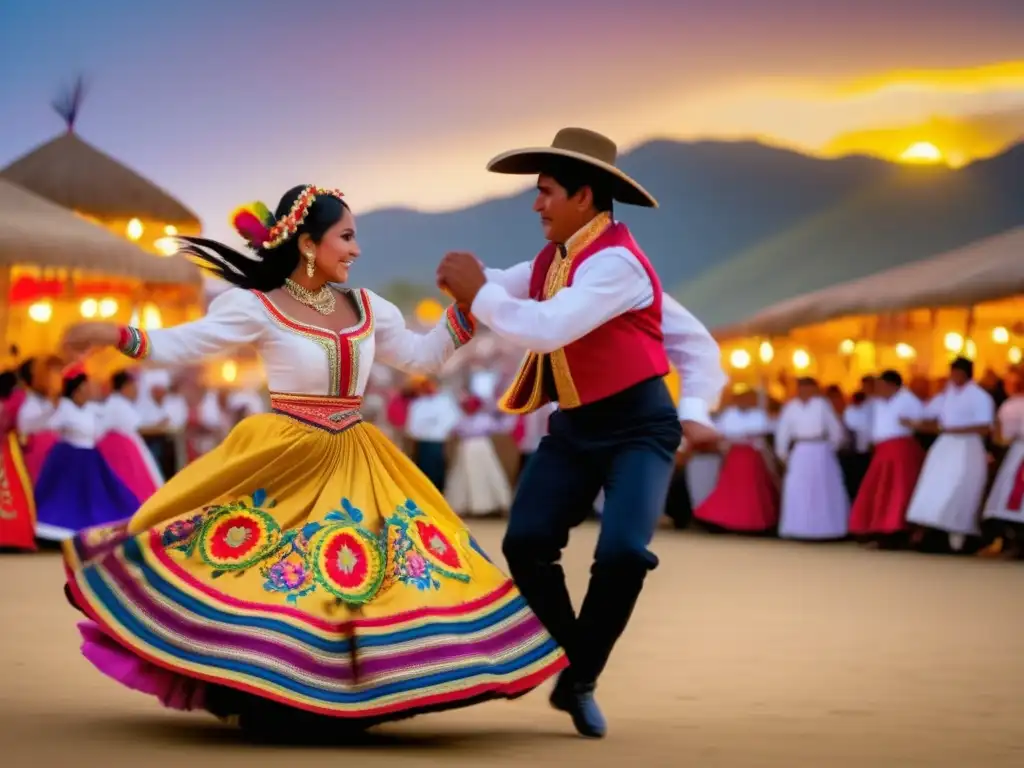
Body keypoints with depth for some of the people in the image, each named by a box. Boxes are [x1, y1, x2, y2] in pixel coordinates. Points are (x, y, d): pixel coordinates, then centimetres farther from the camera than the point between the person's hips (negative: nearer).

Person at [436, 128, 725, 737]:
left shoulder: (615, 262, -23)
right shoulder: (553, 259, 5)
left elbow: (548, 328, -34)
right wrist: (468, 280, -10)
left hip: (638, 426, -8)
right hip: (575, 425, 8)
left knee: (623, 552, -23)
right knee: (526, 542, -6)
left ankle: (582, 681, -1)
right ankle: (570, 663, 15)